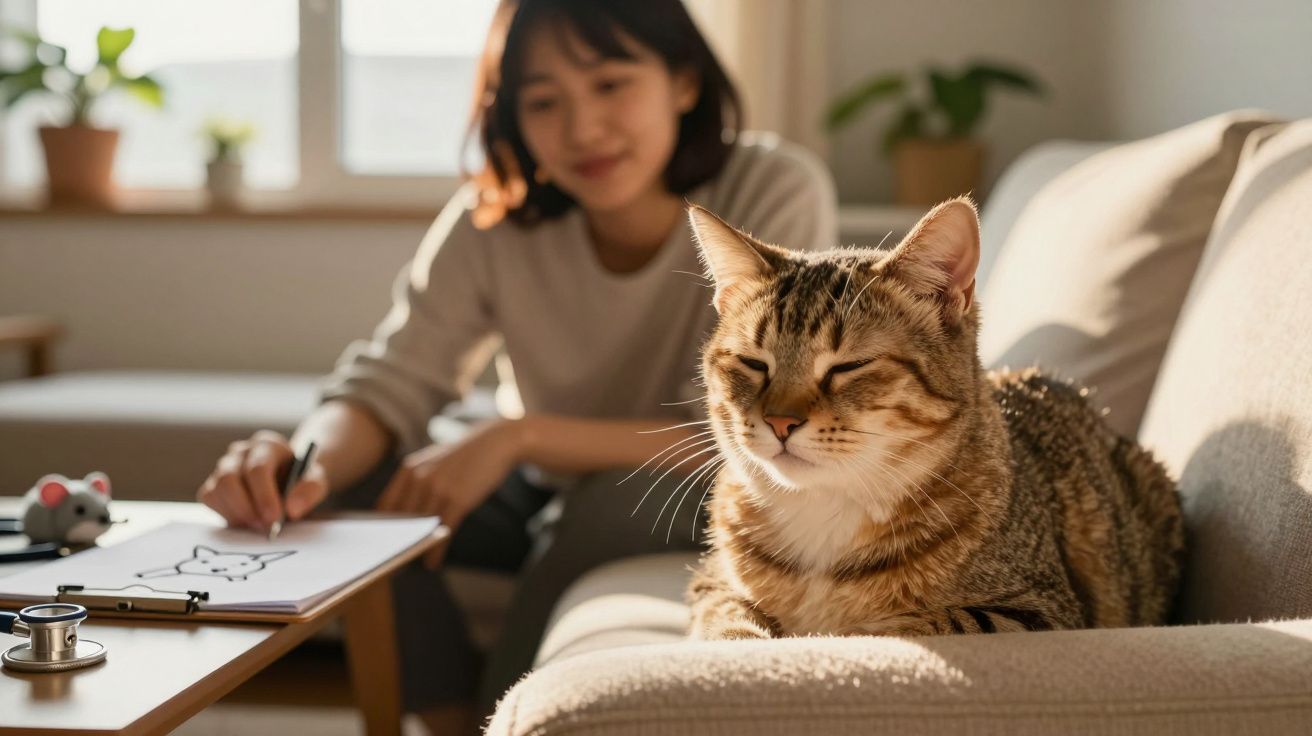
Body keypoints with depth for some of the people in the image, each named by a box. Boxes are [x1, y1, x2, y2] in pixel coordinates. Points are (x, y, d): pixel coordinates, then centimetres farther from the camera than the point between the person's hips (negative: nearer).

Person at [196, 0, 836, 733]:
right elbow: (388, 383, -16)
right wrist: (308, 461, -40)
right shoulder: (494, 221, -12)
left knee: (631, 493, -34)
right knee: (361, 479, -19)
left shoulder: (776, 193, -22)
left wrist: (517, 437, -33)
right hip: (561, 505, 3)